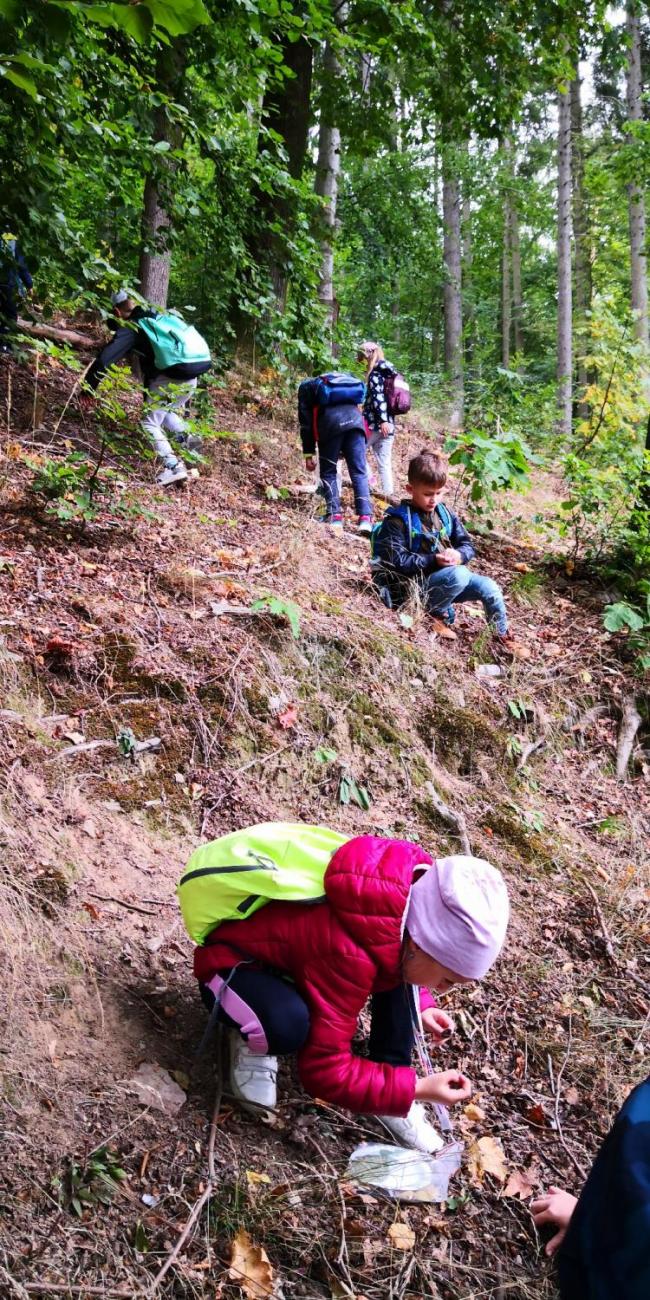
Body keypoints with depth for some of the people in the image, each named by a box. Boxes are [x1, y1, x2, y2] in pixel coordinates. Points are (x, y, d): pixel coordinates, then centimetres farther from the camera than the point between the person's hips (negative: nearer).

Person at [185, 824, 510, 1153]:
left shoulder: (414, 897, -16)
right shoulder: (348, 955, -40)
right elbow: (325, 1070, -32)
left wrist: (421, 1005, -3)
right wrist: (415, 1088, -29)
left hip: (285, 945, 8)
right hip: (235, 961, -8)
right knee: (288, 1025, -39)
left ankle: (390, 1069, 1)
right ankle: (252, 1040, -5)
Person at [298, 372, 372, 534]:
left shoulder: (306, 386, 29)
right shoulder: (345, 379, 40)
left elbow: (306, 422, 18)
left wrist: (308, 454, 19)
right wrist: (344, 451, 37)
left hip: (330, 421, -3)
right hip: (355, 419, 3)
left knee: (328, 472, 10)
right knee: (359, 473, 3)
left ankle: (335, 516, 0)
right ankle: (365, 517, -8)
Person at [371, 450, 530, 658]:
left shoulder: (445, 514, 10)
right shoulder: (398, 520, -10)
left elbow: (468, 545, 11)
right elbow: (397, 561, -17)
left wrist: (459, 555, -14)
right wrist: (433, 561, -24)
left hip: (449, 579, 7)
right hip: (415, 583, -6)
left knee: (488, 587, -12)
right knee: (459, 574, -32)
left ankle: (502, 636, 8)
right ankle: (437, 615, -9)